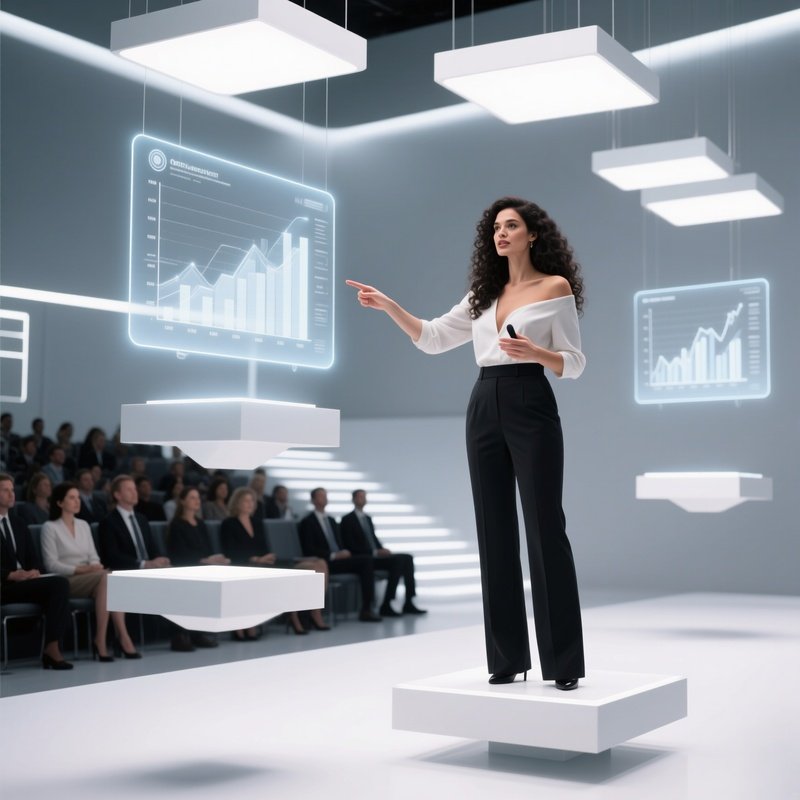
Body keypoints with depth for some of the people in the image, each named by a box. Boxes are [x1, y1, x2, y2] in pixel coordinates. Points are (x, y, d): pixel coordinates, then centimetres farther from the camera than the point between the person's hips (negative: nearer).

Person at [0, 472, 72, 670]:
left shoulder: (18, 523, 20)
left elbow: (32, 555, 17)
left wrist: (34, 571, -5)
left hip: (24, 580, 6)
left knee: (60, 583, -24)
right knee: (58, 584, -26)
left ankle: (53, 647, -26)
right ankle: (51, 649, -21)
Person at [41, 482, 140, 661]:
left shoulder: (84, 525, 19)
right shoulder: (50, 527, -1)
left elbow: (93, 556, 14)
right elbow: (51, 564, -9)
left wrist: (95, 566, -10)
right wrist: (80, 569, -19)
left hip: (88, 579, 6)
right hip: (65, 581, -5)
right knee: (105, 577, -33)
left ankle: (101, 641, -33)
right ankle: (122, 636, -32)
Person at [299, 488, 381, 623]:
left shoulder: (331, 520, 24)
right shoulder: (307, 522, 0)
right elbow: (309, 550, -11)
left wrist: (344, 552, -1)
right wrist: (333, 555, -19)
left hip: (339, 558, 7)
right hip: (324, 564, -7)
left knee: (367, 560, -21)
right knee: (365, 560, -25)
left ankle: (367, 608, -24)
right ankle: (365, 610, -22)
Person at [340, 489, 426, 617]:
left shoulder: (368, 518, 21)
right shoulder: (347, 519, -5)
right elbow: (351, 546, -13)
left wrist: (382, 550, -1)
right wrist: (374, 553, -20)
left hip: (375, 555, 8)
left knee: (407, 558, -11)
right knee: (398, 561, -28)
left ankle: (408, 603, -14)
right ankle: (386, 606, -26)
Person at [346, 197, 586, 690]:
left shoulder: (555, 287, 0)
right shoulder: (483, 294, 16)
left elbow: (574, 364, -2)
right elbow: (432, 339, 16)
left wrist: (534, 352, -20)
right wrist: (389, 306, 3)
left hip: (531, 408, -6)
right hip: (485, 409, 6)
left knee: (545, 529, -7)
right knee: (495, 533, 4)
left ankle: (563, 662, 0)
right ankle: (508, 658, 11)